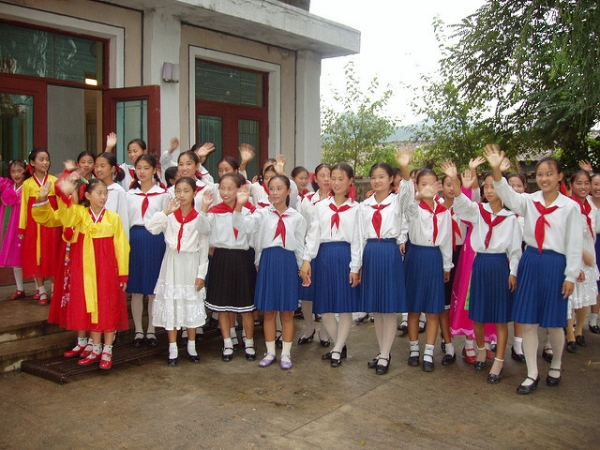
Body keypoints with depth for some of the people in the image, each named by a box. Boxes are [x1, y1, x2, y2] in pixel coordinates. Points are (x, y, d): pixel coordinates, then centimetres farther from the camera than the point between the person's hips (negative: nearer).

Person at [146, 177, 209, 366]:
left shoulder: (199, 218, -5)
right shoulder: (169, 216, 0)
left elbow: (204, 248, -4)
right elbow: (151, 227, -18)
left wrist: (201, 274, -6)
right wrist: (167, 211, -25)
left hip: (191, 265, -1)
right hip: (172, 264, 1)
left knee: (191, 305, 9)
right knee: (171, 306, 5)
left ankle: (191, 347, 24)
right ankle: (173, 349, 17)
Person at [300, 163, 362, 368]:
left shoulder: (355, 208, 2)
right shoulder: (321, 206, 9)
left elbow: (357, 239, -1)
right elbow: (313, 235, 4)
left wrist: (355, 268, -7)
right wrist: (306, 259, -6)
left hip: (345, 256, -2)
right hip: (324, 256, 3)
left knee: (345, 306, 2)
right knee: (324, 307, 6)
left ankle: (337, 351, 17)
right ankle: (341, 346, 26)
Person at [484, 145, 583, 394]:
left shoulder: (570, 207, -4)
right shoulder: (529, 201, 2)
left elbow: (575, 244, -2)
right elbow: (508, 196, -18)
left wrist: (571, 275, -4)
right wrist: (496, 170, -34)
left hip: (555, 264, -2)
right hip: (530, 262, 2)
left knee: (554, 323, 9)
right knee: (528, 322, 5)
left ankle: (556, 365, 36)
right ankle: (532, 375, 17)